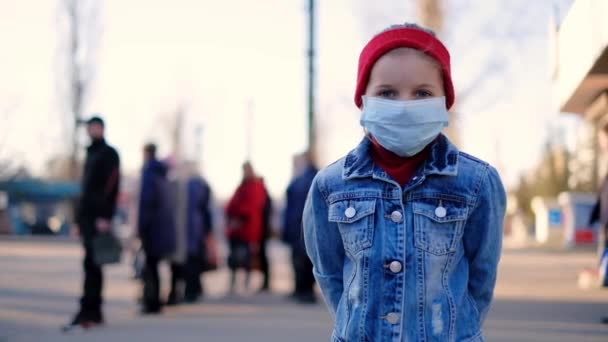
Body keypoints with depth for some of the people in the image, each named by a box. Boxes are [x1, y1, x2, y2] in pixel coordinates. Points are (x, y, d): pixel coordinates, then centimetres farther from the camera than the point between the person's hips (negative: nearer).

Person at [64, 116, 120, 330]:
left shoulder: (109, 154, -2)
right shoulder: (90, 154, 23)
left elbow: (111, 186, -12)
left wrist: (105, 217, -21)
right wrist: (79, 220, 20)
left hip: (99, 217, -8)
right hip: (87, 216, 8)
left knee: (91, 263, -14)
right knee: (92, 264, 6)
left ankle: (87, 311, -19)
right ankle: (95, 313, 9)